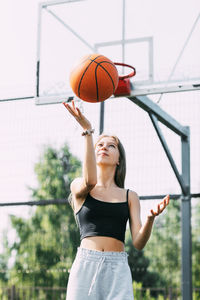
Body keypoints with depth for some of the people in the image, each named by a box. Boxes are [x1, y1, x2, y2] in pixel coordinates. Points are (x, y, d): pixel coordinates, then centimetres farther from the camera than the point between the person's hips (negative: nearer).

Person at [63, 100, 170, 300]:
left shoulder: (130, 197, 15)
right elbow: (90, 181, -15)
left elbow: (138, 243, 6)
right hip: (85, 265, -1)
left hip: (118, 268, 1)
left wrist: (151, 218, -15)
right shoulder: (78, 187, 11)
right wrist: (87, 131, -17)